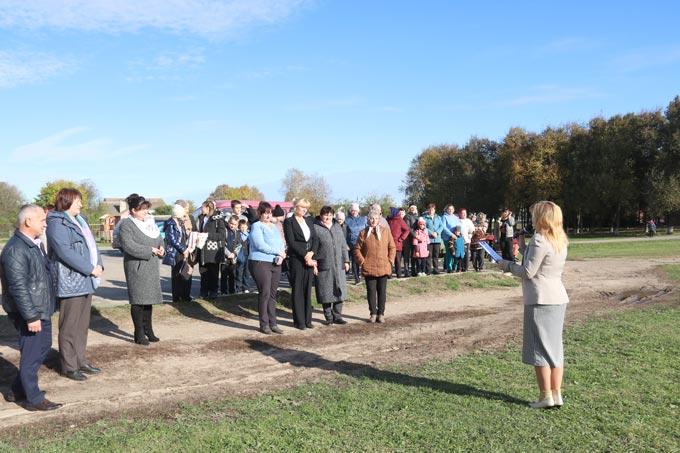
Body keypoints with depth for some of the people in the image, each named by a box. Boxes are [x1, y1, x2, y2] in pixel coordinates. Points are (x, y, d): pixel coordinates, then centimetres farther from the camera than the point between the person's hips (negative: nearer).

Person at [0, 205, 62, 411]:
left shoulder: (35, 244, 10)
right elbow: (18, 287, -24)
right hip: (30, 313, -10)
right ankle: (33, 399, 16)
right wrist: (31, 316, -24)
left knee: (43, 347, 19)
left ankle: (17, 391, 32)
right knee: (32, 355, 2)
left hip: (41, 310, 10)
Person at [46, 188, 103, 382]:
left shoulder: (79, 221, 18)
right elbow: (65, 252, -21)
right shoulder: (57, 223, -11)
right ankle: (68, 366, 9)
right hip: (71, 282, -9)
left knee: (83, 324, 16)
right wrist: (90, 269, -18)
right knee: (70, 327, -1)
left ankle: (80, 360, 26)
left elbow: (91, 244, 18)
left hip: (87, 281, 9)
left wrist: (98, 265, 2)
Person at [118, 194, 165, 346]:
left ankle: (148, 330, 25)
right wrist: (150, 250, -18)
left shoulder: (150, 222, 14)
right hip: (137, 267, -7)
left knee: (149, 299, 13)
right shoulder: (127, 225, -10)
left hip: (152, 267, 7)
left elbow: (159, 238, 22)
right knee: (138, 300, -1)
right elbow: (128, 246, -21)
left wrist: (161, 247, -1)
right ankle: (139, 334, 7)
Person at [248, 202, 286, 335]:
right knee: (264, 293, -6)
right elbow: (260, 245, -16)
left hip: (275, 264, 7)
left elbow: (282, 244, 14)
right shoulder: (257, 226, -4)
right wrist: (278, 252, -11)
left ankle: (272, 323, 14)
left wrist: (281, 256, -7)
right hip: (260, 263, -7)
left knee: (273, 294, 8)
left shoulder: (274, 227, 18)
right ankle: (264, 324, 3)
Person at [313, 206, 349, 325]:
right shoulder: (316, 228, -3)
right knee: (326, 292, 2)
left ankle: (337, 316, 16)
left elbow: (343, 245, 16)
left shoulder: (337, 227, 14)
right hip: (324, 266, -4)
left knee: (339, 291, 5)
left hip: (339, 265, 5)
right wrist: (314, 263, -9)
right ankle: (328, 317, 13)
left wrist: (346, 260, 11)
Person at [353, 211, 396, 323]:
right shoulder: (363, 233, 4)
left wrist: (389, 261, -2)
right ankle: (373, 313, 14)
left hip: (383, 268, 0)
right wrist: (362, 261, -3)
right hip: (368, 268, 0)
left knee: (382, 291, 5)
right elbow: (357, 249, 5)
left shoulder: (386, 231, 4)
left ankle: (381, 313, 14)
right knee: (371, 291, 4)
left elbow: (392, 247, 6)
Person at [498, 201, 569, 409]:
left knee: (539, 347, 0)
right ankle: (556, 394, 17)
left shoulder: (539, 240, -16)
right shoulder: (560, 240, 11)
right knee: (555, 347, 12)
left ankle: (546, 396, 4)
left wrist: (507, 264, -1)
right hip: (558, 298, 9)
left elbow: (528, 272, -15)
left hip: (540, 300, -8)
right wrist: (525, 247, 17)